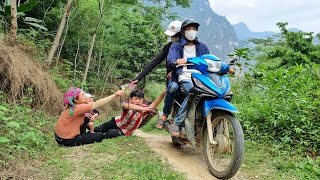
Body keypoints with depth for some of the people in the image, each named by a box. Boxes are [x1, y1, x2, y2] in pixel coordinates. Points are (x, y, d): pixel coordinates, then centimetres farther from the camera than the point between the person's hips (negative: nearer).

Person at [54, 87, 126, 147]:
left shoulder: (73, 106, 1)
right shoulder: (77, 108, -24)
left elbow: (94, 104, 2)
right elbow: (97, 104, -25)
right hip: (67, 141, -8)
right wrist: (115, 95, -26)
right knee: (100, 136, 1)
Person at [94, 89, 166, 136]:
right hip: (116, 122, 0)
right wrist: (142, 108, -74)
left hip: (124, 131, 0)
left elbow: (154, 105, -43)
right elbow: (125, 105, -57)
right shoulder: (128, 105, -29)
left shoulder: (144, 109, -25)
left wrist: (162, 94, -63)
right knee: (98, 129, 2)